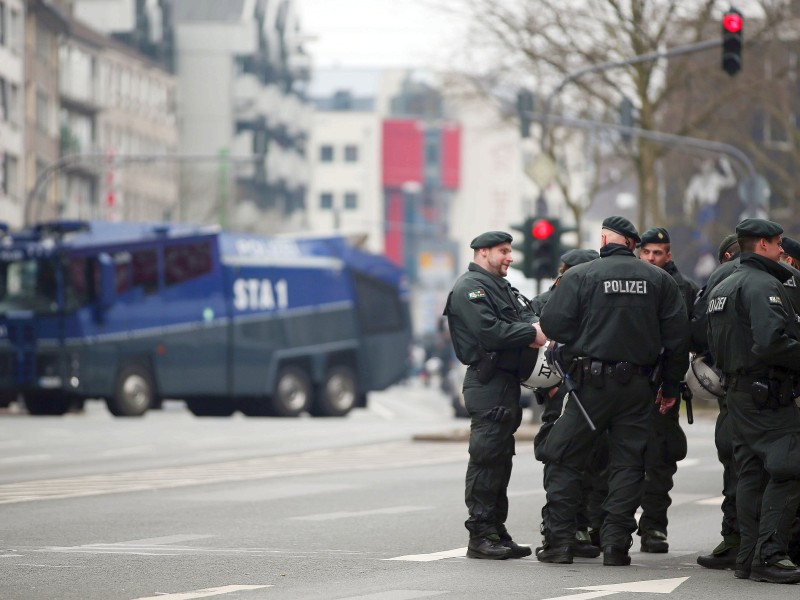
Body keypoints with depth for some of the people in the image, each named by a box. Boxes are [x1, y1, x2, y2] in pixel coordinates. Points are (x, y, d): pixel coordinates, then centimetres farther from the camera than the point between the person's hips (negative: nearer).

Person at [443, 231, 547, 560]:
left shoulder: (502, 287, 23)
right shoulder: (469, 288, -9)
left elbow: (527, 313, 18)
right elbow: (489, 332, -21)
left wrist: (534, 327, -4)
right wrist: (531, 334, -14)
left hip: (508, 382, 10)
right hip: (487, 383, -10)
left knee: (501, 458, 12)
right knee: (487, 457, -11)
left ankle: (497, 532, 16)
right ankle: (480, 536, -10)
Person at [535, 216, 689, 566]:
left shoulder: (580, 276, -4)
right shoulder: (660, 280, 6)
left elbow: (553, 325, -10)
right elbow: (677, 336, 6)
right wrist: (670, 386, 13)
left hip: (591, 383, -3)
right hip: (638, 386, 3)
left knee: (562, 459, 6)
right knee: (627, 463, 8)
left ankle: (558, 541, 2)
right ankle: (616, 544, 4)